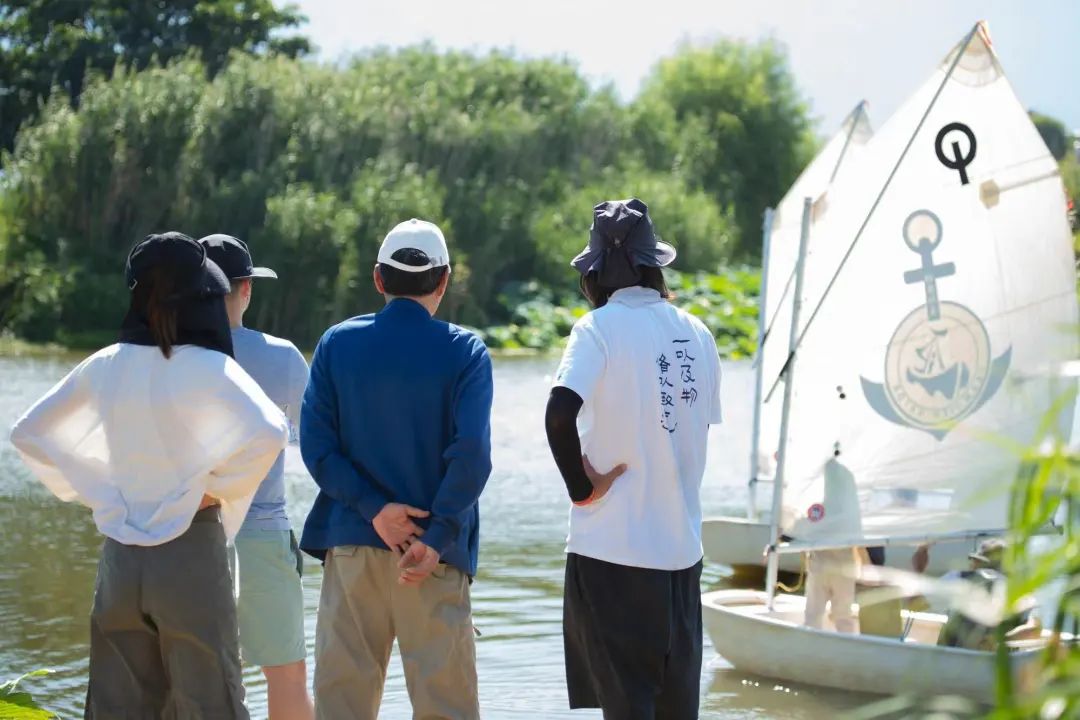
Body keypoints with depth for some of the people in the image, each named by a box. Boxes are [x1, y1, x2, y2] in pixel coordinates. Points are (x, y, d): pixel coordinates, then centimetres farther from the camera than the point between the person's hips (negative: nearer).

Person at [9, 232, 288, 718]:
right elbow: (268, 432, -25)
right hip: (189, 551, -4)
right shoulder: (206, 368, -11)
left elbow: (28, 432, 11)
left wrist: (95, 492, 9)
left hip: (120, 555, 4)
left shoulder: (105, 366, 3)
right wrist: (219, 487, -11)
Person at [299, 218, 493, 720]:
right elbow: (471, 454, -14)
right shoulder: (464, 352, -3)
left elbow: (316, 444, -4)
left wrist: (375, 507, -8)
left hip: (351, 542, 2)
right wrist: (437, 537, -13)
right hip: (433, 549, -2)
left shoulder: (337, 343, 4)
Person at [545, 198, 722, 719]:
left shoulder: (599, 329, -9)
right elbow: (700, 427, 14)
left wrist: (580, 486, -11)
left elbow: (560, 413, -24)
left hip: (612, 548, -5)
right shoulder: (696, 334, 8)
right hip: (681, 546, 5)